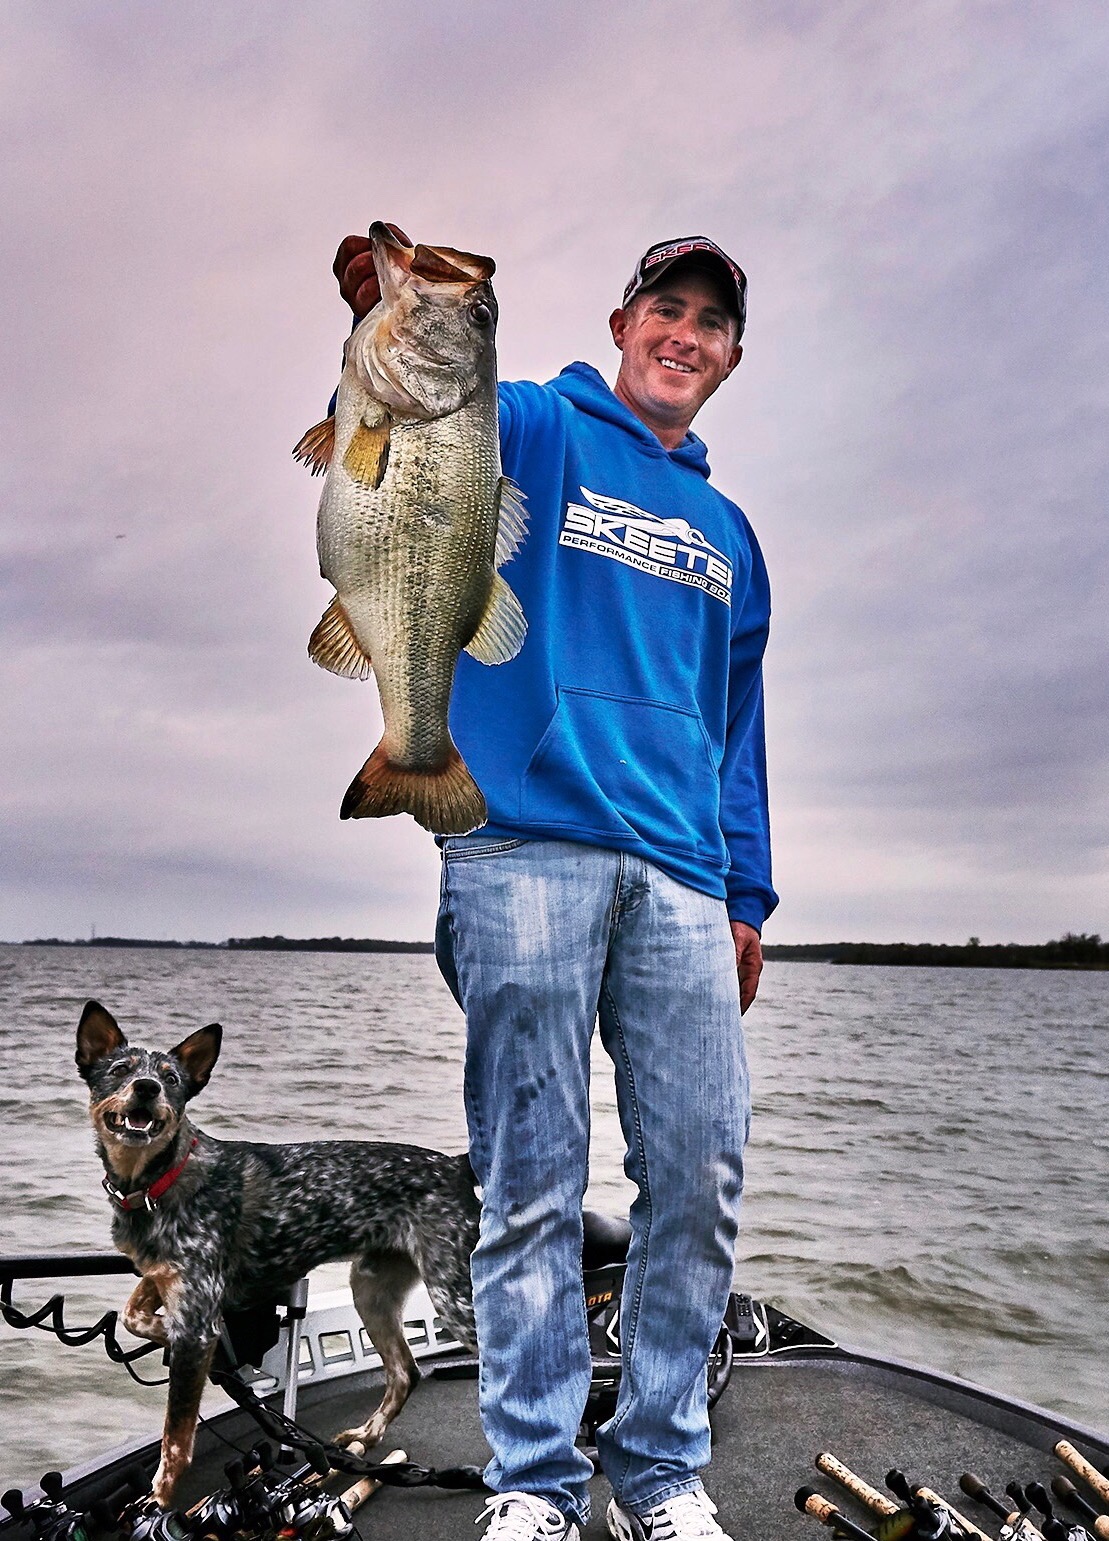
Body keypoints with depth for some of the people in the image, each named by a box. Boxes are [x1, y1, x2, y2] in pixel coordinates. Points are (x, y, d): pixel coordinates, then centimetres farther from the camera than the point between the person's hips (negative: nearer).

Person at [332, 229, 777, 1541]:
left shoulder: (726, 532, 25)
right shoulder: (537, 433, 12)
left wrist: (748, 896, 14)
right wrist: (394, 325, -33)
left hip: (680, 879, 5)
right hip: (527, 853, -4)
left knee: (700, 1181, 2)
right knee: (533, 1190, -2)